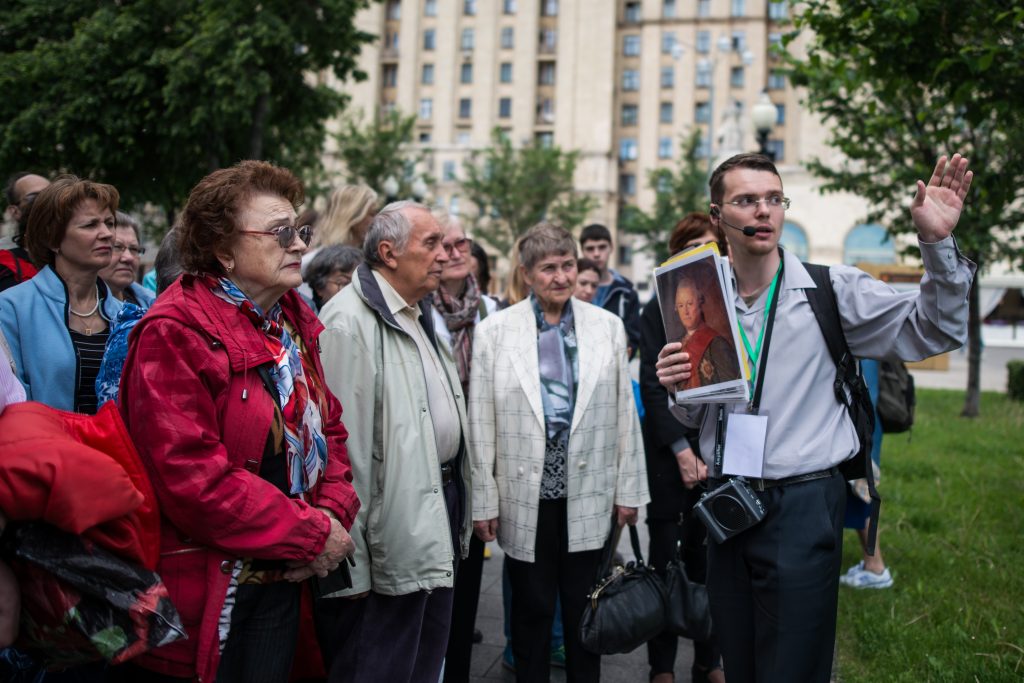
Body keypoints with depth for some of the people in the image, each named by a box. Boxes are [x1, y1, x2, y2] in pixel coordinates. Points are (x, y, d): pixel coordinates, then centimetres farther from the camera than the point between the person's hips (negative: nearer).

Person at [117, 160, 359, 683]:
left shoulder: (293, 321, 8)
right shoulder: (176, 333, -18)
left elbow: (328, 426, 13)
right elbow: (192, 478, -25)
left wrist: (333, 514, -5)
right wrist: (312, 535, -17)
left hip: (281, 577, 8)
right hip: (206, 591, -7)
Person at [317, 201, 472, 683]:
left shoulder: (420, 317, 14)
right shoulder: (349, 322, -17)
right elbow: (342, 444, -22)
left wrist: (454, 496, 15)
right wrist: (351, 559, -22)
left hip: (437, 511, 9)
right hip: (394, 530, -9)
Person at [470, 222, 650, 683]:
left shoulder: (607, 326, 2)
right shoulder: (494, 331, -3)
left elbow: (624, 413, 4)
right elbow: (481, 424, -3)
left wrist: (629, 488, 3)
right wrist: (483, 501, -4)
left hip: (588, 495, 1)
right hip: (525, 496, -1)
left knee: (584, 609, 13)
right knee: (532, 609, 13)